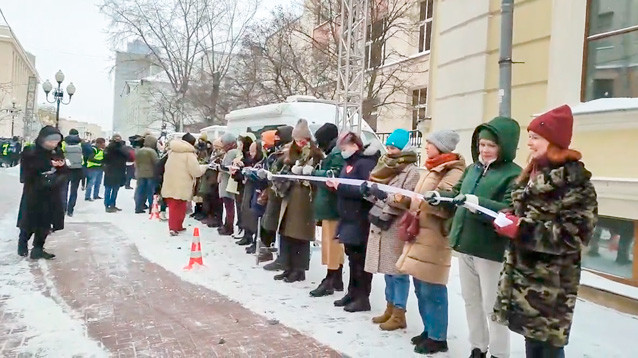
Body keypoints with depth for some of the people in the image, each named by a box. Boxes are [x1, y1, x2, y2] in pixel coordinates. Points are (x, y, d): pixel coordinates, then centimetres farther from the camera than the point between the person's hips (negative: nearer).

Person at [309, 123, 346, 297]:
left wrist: (313, 172, -14)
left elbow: (334, 176, -22)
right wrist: (314, 172, 6)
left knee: (331, 241, -5)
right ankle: (337, 279, 21)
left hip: (331, 204, -10)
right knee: (334, 242, 13)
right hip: (331, 204, 10)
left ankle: (329, 281, 0)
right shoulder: (334, 153, 17)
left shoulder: (337, 154, -13)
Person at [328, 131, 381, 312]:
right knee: (352, 257, 16)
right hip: (349, 218, 9)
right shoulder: (351, 162, 14)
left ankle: (363, 297, 10)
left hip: (360, 220, -9)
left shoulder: (365, 163, -15)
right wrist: (336, 184, 0)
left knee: (361, 259, 0)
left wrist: (341, 187, -21)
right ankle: (352, 292, 26)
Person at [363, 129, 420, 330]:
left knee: (398, 270, -1)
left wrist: (385, 195, -26)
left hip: (397, 226, -8)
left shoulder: (411, 171, -8)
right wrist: (369, 190, -4)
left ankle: (399, 314, 8)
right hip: (380, 223, 8)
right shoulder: (385, 166, 16)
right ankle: (390, 308, 25)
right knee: (387, 269, 14)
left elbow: (407, 200, -18)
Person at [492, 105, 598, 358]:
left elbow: (575, 235, -20)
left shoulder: (575, 181, -13)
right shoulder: (533, 173, 12)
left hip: (551, 283, -8)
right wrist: (507, 220, 1)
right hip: (521, 275, 8)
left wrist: (521, 230, -23)